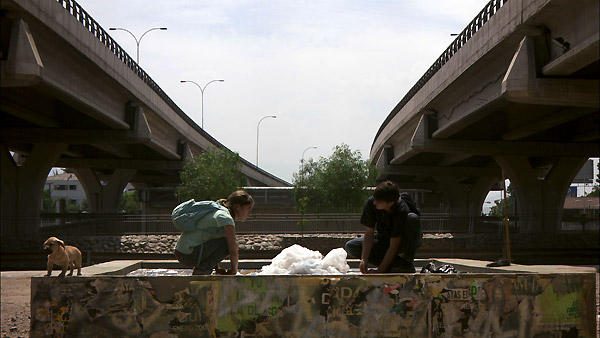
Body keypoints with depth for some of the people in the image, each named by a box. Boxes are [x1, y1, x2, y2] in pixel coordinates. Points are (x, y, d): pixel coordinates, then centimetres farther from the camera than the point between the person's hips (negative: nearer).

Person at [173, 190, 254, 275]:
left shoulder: (218, 212, 16)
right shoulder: (226, 218, -14)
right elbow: (233, 251, -16)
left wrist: (218, 268, 20)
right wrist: (233, 270, 0)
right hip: (188, 254, -10)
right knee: (228, 243, -13)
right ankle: (202, 269, -9)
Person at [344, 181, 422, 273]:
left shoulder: (402, 210, -32)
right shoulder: (371, 203, -22)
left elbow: (394, 245, -31)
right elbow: (369, 233, -16)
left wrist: (379, 270, -34)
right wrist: (364, 259, -29)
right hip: (384, 240, 5)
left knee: (413, 219, -36)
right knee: (350, 247, -16)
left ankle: (407, 262, -20)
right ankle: (396, 263, -16)